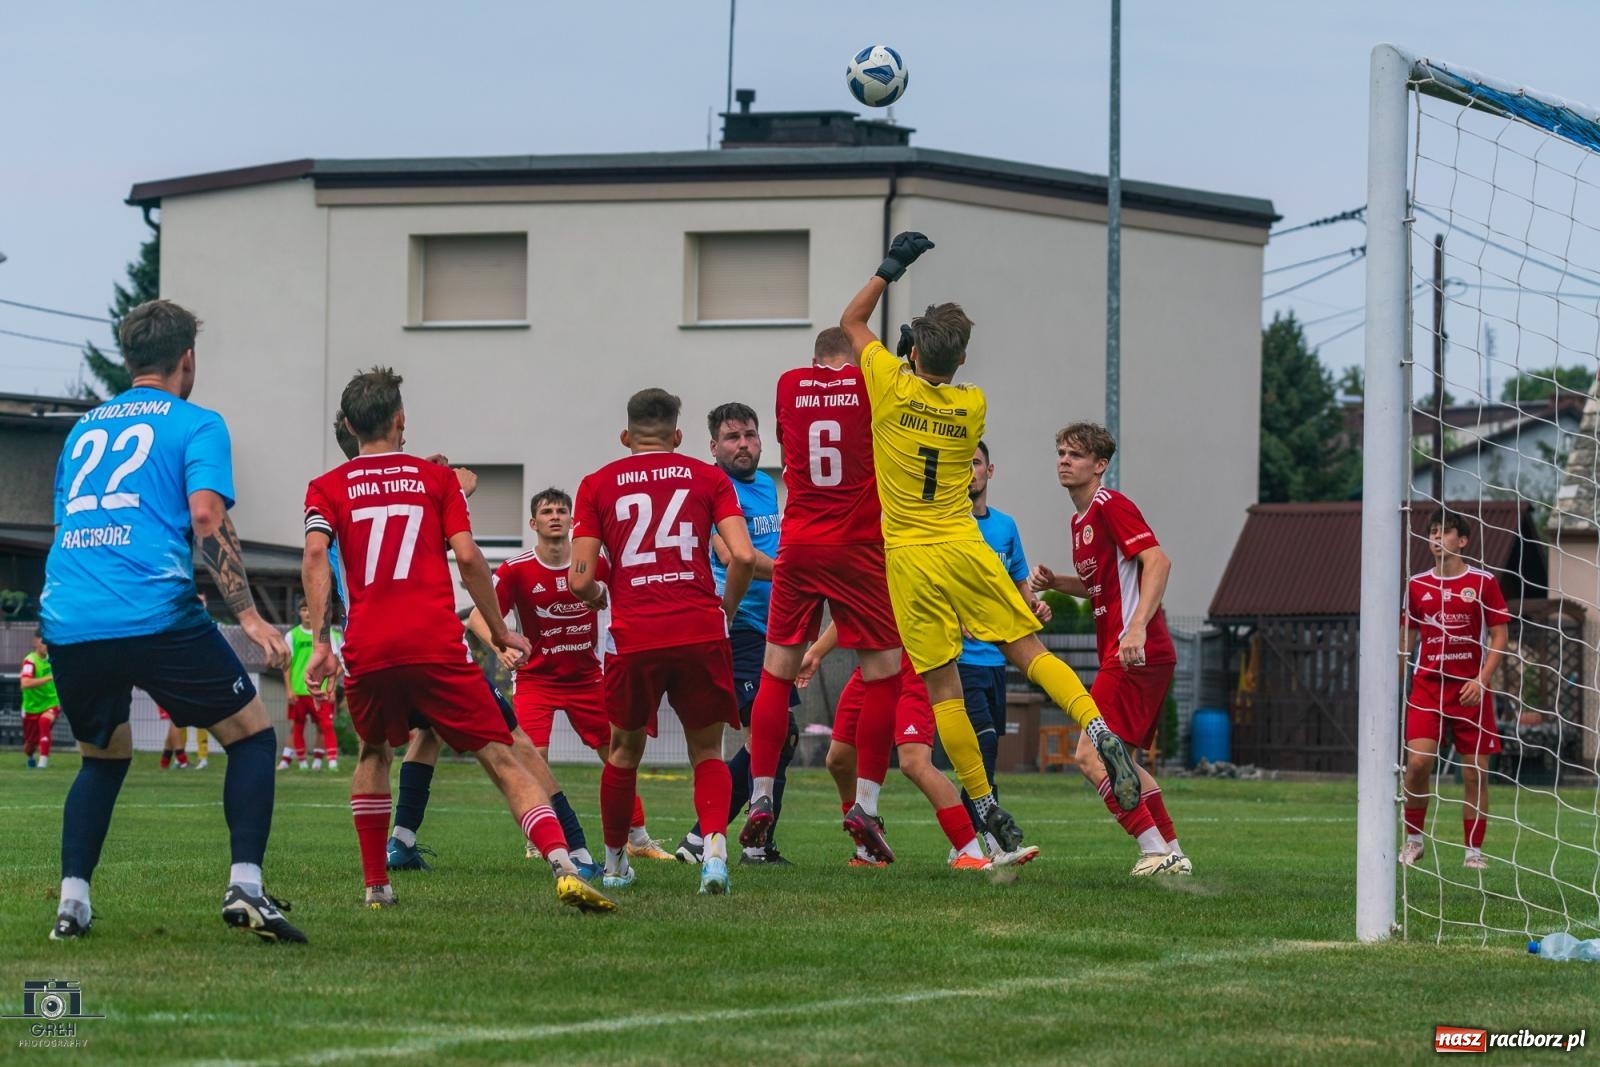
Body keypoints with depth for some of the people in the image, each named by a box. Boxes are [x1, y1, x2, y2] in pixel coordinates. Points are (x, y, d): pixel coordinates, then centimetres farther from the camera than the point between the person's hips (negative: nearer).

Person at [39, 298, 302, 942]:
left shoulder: (83, 430, 25)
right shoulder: (195, 425, 7)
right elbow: (206, 515, -9)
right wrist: (248, 616, -10)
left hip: (66, 622, 5)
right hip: (156, 616, -5)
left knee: (103, 757, 25)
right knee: (251, 736, 10)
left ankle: (72, 903, 10)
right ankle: (245, 885, -7)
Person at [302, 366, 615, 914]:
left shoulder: (328, 488, 14)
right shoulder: (436, 477, 12)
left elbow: (315, 555, -4)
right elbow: (467, 556, 1)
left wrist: (321, 641, -8)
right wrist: (499, 630, 10)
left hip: (367, 649, 2)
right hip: (436, 644, -2)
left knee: (373, 753, 27)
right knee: (499, 757, -5)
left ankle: (376, 887, 20)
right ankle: (563, 866, -24)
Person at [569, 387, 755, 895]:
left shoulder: (598, 485, 9)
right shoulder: (707, 477, 10)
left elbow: (581, 580, 2)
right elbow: (743, 556, -3)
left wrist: (599, 599, 25)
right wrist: (726, 607, 14)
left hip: (634, 638, 0)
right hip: (700, 632, 0)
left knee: (625, 750, 20)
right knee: (707, 752, 10)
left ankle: (615, 861, 30)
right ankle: (715, 844, -15)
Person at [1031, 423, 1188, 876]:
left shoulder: (1111, 506, -11)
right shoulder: (1080, 519, 19)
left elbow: (1157, 562, -21)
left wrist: (1137, 626, -31)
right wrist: (1056, 582, 12)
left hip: (1136, 654, -11)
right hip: (1117, 654, 11)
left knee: (1091, 756, -13)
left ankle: (1155, 850, -11)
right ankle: (1173, 854, 21)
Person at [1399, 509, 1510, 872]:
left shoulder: (1483, 582, 0)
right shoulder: (1417, 585, 9)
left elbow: (1500, 637, 0)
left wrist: (1481, 680, -12)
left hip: (1470, 688, -1)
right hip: (1427, 684, 1)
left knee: (1476, 771, -1)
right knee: (1418, 760, -14)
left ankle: (1474, 851, 8)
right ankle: (1413, 838, 3)